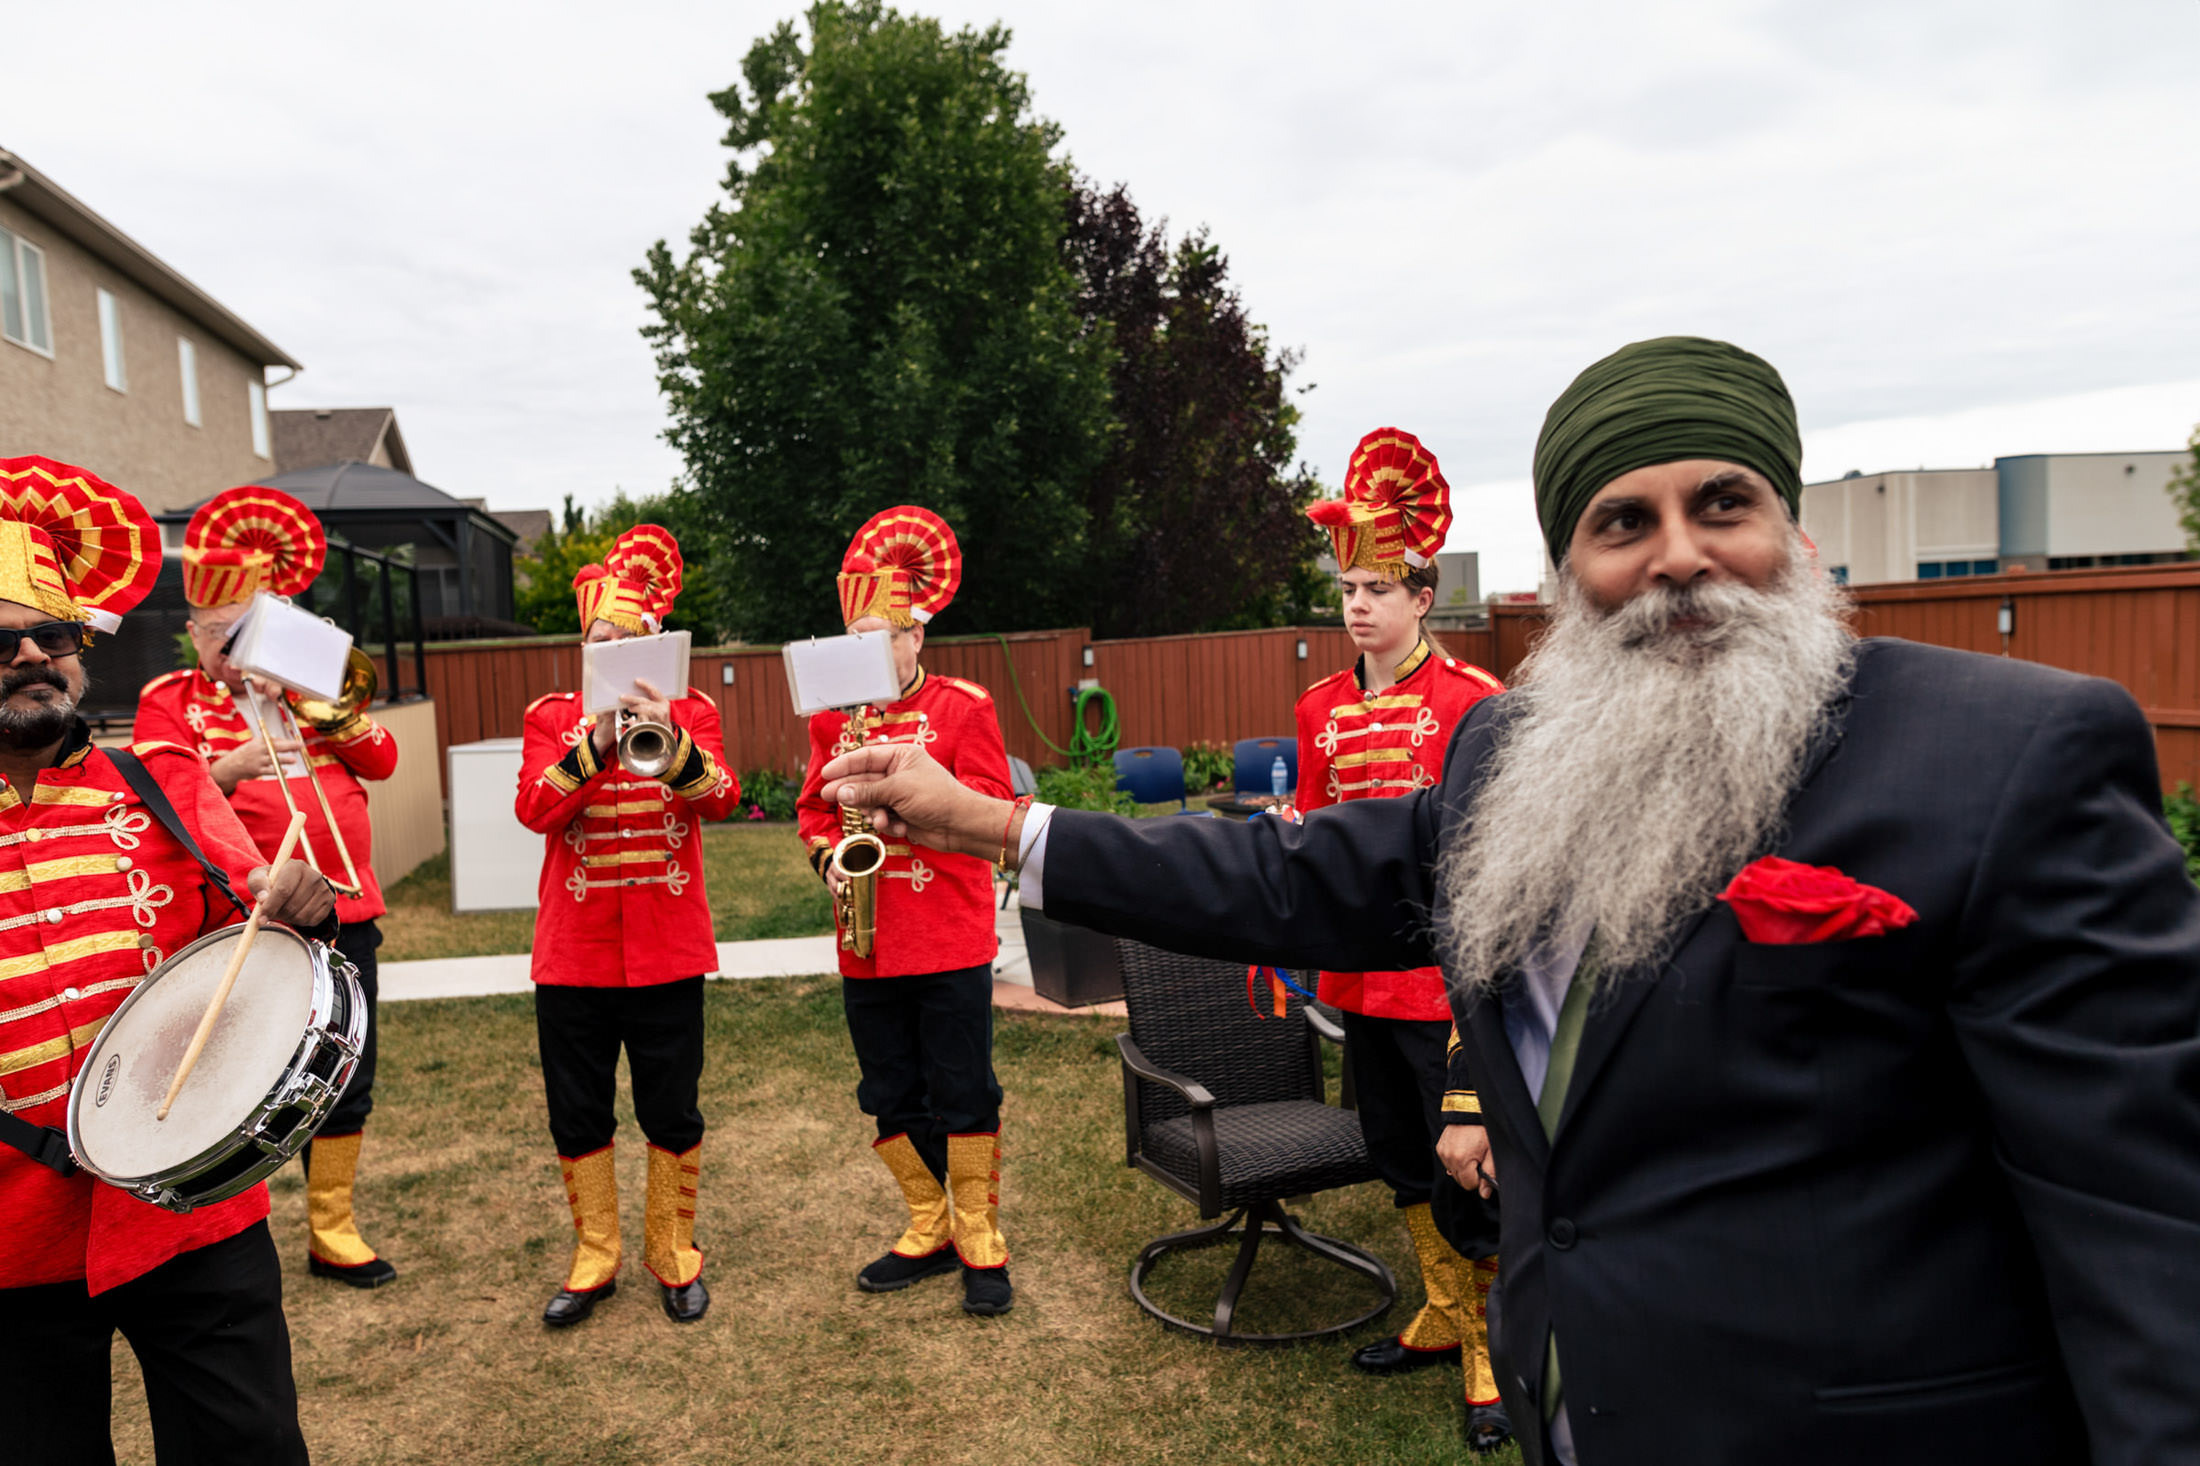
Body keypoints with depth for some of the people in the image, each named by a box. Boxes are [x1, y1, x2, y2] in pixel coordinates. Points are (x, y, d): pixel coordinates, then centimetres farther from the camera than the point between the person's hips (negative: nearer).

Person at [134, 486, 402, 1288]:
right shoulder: (169, 699, 5)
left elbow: (383, 759, 4)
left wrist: (317, 702, -8)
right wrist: (230, 768, -24)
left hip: (342, 910, 4)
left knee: (347, 1080, 9)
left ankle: (332, 1233, 23)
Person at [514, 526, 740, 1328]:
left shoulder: (689, 712, 3)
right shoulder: (552, 717, 5)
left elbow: (721, 801, -14)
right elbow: (535, 810, -11)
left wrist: (670, 743, -31)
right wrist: (596, 744, -24)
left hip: (667, 950, -1)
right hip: (573, 952, 1)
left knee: (672, 1115, 8)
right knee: (578, 1117, 11)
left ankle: (675, 1255, 25)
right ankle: (594, 1260, 28)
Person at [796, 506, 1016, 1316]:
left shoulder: (964, 706, -3)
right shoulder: (833, 715, 10)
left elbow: (989, 805, -10)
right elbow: (813, 806, 14)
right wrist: (829, 855, -6)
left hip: (950, 943, -5)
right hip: (867, 946, 5)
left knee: (963, 1094, 3)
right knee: (892, 1097, 13)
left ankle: (980, 1240, 18)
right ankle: (929, 1229, 29)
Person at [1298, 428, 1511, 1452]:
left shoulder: (1471, 699, -9)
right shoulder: (1322, 708, 7)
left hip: (1448, 976, -6)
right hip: (1362, 974, 6)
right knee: (1401, 1160, 17)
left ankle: (1490, 1351, 22)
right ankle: (1445, 1316, 36)